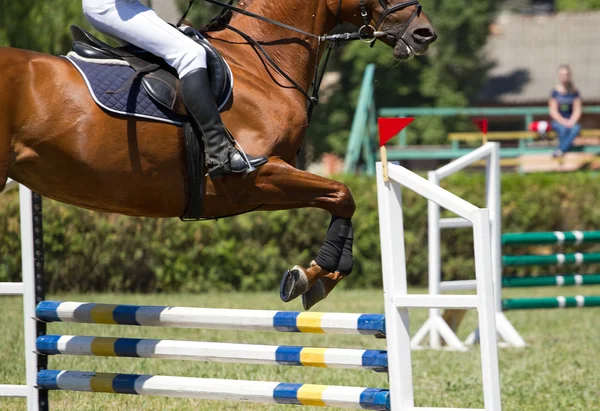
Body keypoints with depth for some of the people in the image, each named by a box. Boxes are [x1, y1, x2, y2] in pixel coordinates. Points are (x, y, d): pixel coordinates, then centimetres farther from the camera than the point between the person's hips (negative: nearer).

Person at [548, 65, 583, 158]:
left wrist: (572, 121, -19)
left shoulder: (574, 92, 3)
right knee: (563, 128, -37)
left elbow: (577, 110, 0)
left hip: (571, 121, 1)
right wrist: (562, 121, -19)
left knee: (576, 129, -35)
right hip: (557, 121, -1)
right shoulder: (555, 92, -1)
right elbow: (553, 111, -3)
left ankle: (560, 151, -41)